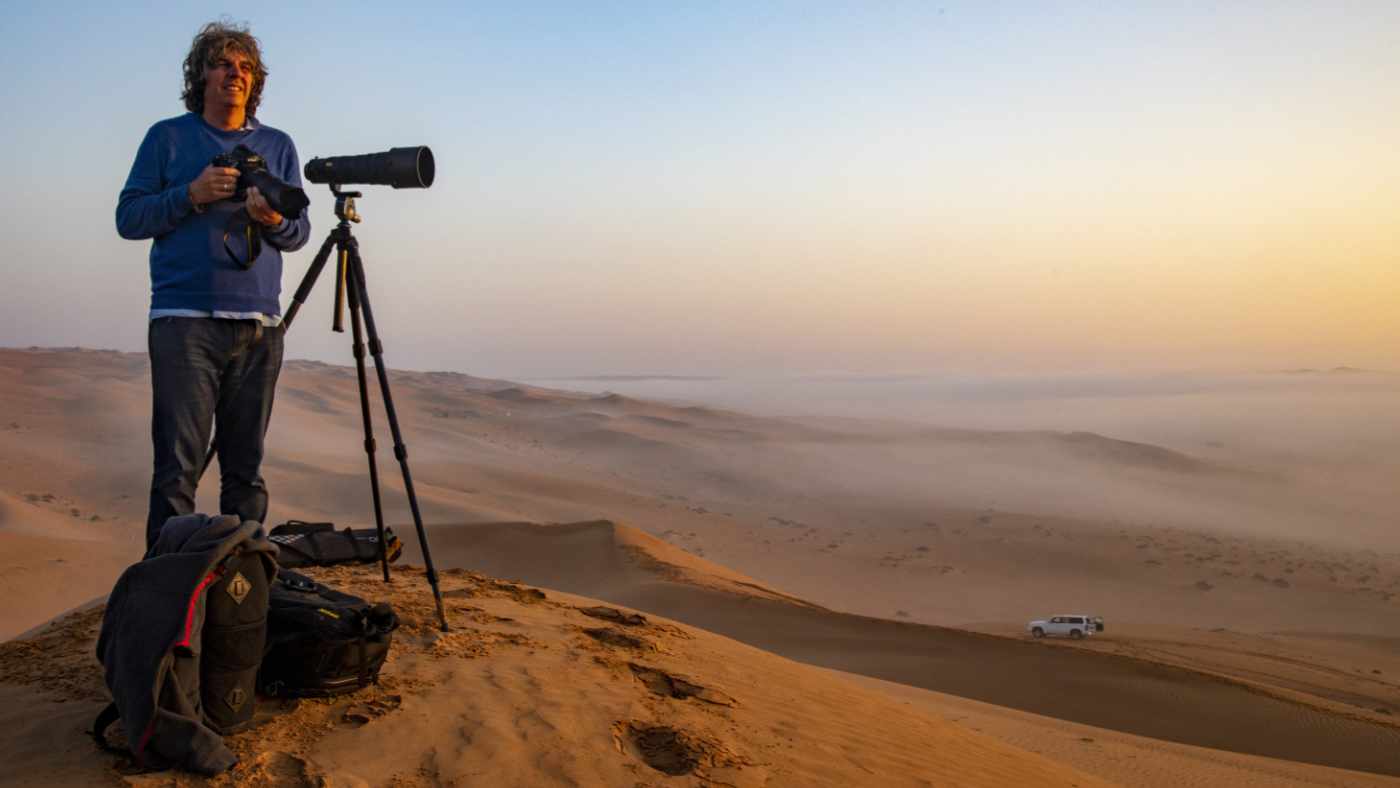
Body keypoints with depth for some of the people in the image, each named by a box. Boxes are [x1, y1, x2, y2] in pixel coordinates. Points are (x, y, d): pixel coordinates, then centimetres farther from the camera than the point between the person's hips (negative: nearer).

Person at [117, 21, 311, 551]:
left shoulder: (278, 146, 17)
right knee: (178, 466, -7)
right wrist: (191, 195, -9)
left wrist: (274, 221, -9)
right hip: (185, 322, -2)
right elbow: (128, 218, 6)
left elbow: (299, 233, 13)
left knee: (246, 467, 2)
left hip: (259, 326, 2)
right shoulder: (167, 138, 11)